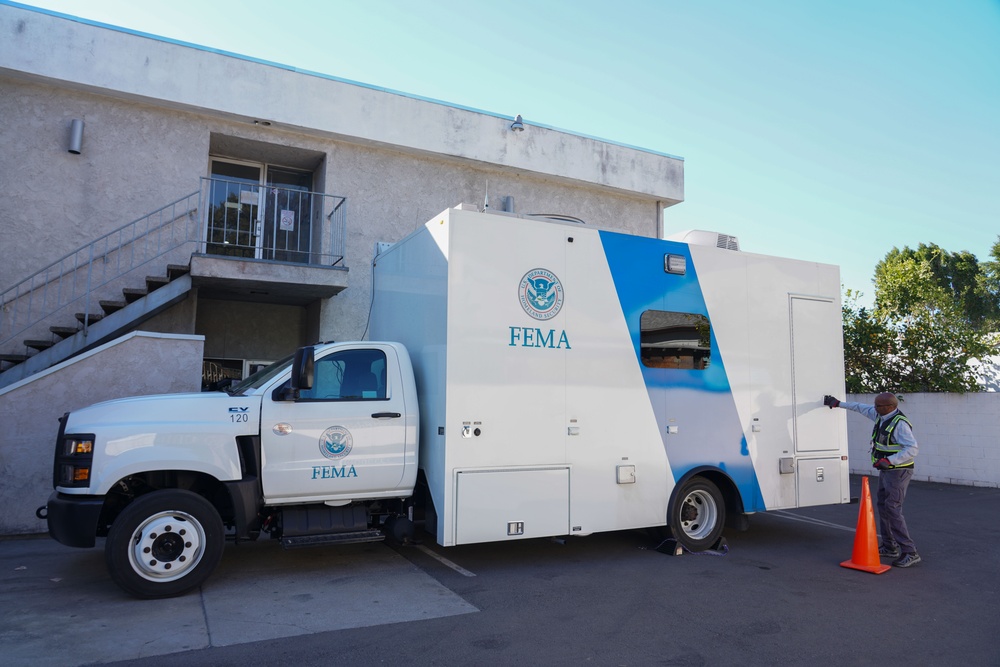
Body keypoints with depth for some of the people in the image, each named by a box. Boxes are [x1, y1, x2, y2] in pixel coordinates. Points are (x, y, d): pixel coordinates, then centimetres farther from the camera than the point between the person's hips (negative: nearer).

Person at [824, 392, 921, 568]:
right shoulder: (881, 416, 6)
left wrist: (889, 460, -33)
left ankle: (909, 553, -9)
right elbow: (862, 408, 23)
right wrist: (838, 403, 29)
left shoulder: (900, 424, -22)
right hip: (886, 470, 10)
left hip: (898, 472, -10)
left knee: (892, 510, -13)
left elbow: (912, 449, -30)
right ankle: (890, 548, 24)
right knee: (883, 507, 14)